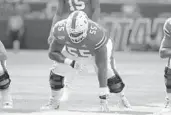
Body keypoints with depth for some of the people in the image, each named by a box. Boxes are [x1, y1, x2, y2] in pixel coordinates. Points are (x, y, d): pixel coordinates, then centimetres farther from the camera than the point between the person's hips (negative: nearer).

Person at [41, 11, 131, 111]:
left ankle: (122, 99, 5)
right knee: (57, 73, -10)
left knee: (108, 72, -24)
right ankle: (54, 102, 17)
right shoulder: (61, 31, -36)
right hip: (73, 53, 3)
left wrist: (103, 97, -45)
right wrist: (71, 63, -40)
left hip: (100, 49, -3)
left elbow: (101, 67, -44)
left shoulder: (96, 34, -45)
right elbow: (52, 53, -22)